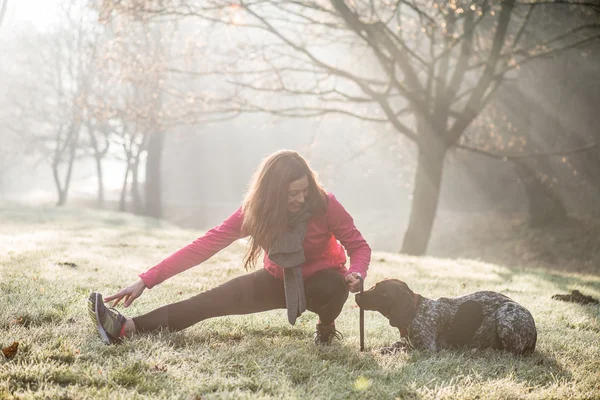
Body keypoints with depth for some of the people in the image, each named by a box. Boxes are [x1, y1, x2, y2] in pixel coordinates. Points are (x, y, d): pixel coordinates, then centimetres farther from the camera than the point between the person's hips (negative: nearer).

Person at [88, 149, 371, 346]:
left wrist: (356, 273, -40)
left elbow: (359, 246, -15)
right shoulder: (254, 210, -20)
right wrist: (146, 281, -28)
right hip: (279, 280, 2)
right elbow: (206, 245, -23)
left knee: (334, 284, -39)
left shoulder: (325, 204, -27)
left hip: (320, 282, -2)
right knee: (215, 300, -17)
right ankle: (127, 327, -28)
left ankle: (326, 327, -4)